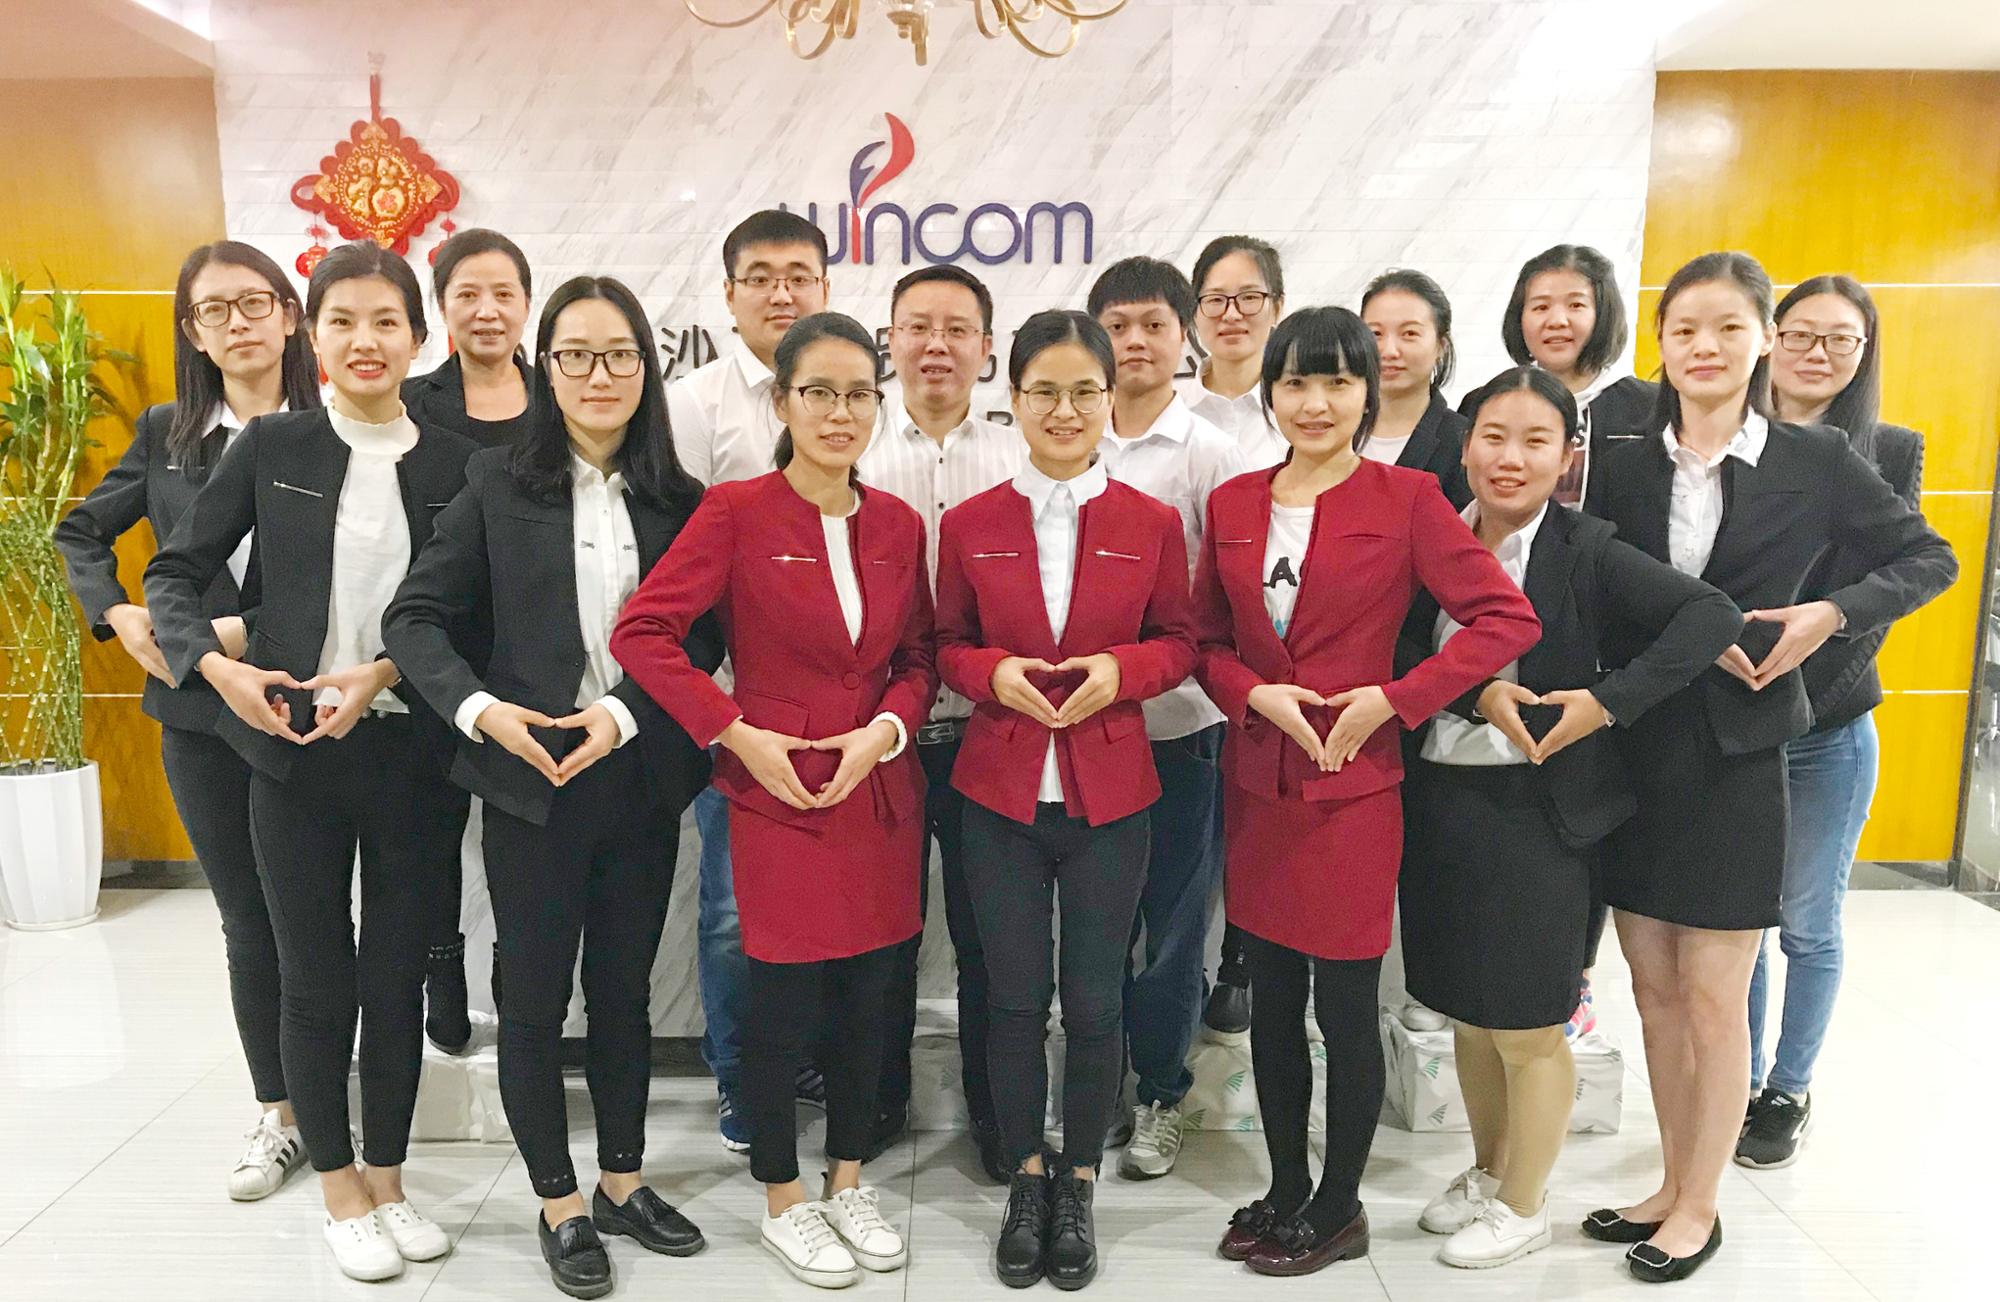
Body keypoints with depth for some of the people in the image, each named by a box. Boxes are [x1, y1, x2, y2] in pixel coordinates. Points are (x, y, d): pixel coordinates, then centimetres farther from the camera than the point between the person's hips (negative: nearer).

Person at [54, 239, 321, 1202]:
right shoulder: (166, 434, 8)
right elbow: (81, 532, 19)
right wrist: (118, 617, 3)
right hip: (200, 714, 4)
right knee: (247, 921, 13)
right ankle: (277, 1115, 27)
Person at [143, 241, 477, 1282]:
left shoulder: (452, 463, 1)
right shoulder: (272, 446, 0)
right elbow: (173, 572, 5)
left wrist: (385, 672, -13)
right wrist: (220, 667, -11)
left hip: (411, 753, 1)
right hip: (294, 749, 0)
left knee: (397, 976, 11)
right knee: (315, 981, 10)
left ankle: (387, 1179, 30)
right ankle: (339, 1193, 28)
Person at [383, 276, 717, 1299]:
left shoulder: (680, 500, 2)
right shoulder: (498, 484, -3)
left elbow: (704, 642, -1)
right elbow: (415, 618, -3)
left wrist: (626, 712, -16)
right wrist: (480, 708, -18)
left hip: (642, 781, 2)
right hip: (531, 781, -2)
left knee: (625, 988, 15)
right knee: (535, 997, 9)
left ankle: (623, 1181, 34)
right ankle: (558, 1202, 28)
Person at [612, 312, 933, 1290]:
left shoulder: (897, 523, 5)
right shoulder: (735, 512, -8)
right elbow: (641, 632, -11)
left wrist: (886, 729, -7)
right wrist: (738, 735, -15)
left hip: (879, 790, 5)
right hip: (778, 790, -4)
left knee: (869, 996, 13)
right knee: (786, 998, 5)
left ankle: (848, 1183, 33)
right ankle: (783, 1201, 27)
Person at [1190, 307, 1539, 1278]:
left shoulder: (1407, 499, -6)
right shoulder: (1233, 504, 7)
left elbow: (1508, 618, -11)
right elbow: (1206, 640, 10)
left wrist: (1390, 699, -16)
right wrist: (1256, 694, -9)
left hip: (1353, 786, -4)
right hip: (1258, 782, 5)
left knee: (1345, 1010, 6)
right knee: (1271, 1003, 14)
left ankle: (1338, 1209, 27)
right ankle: (1285, 1191, 33)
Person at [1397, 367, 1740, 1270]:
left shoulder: (1587, 553, -9)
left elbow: (1713, 615, -16)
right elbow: (1400, 648, -4)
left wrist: (1608, 702, -21)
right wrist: (1475, 691, -18)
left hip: (1534, 809, -4)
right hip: (1436, 799, 4)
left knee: (1528, 1024, 8)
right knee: (1465, 1013, 18)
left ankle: (1523, 1205, 30)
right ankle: (1488, 1172, 41)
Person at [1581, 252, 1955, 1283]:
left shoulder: (1814, 460, -2)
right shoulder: (1624, 470, 3)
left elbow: (1929, 559, 6)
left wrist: (1830, 613, -9)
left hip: (1735, 756, -3)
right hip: (1635, 752, 3)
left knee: (1713, 999, 4)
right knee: (1654, 988, 12)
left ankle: (1698, 1209, 23)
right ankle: (1673, 1185, 29)